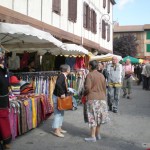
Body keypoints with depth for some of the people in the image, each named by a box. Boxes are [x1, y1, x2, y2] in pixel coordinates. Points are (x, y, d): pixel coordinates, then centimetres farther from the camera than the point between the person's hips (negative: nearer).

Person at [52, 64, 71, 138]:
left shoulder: (64, 76, 10)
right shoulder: (61, 76, -20)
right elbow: (58, 84, -37)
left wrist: (64, 94, 11)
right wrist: (62, 93, -33)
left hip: (61, 97, 10)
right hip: (57, 97, -10)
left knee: (61, 113, 17)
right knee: (58, 113, -5)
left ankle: (59, 128, 29)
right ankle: (56, 131, 0)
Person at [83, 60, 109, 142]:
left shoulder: (89, 75, -11)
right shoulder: (102, 75, 8)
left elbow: (88, 88, -17)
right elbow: (104, 88, 12)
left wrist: (84, 93, 1)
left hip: (92, 99, -7)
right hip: (102, 98, 7)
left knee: (92, 118, -1)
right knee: (98, 117, 15)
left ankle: (93, 137, 1)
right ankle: (98, 134, 24)